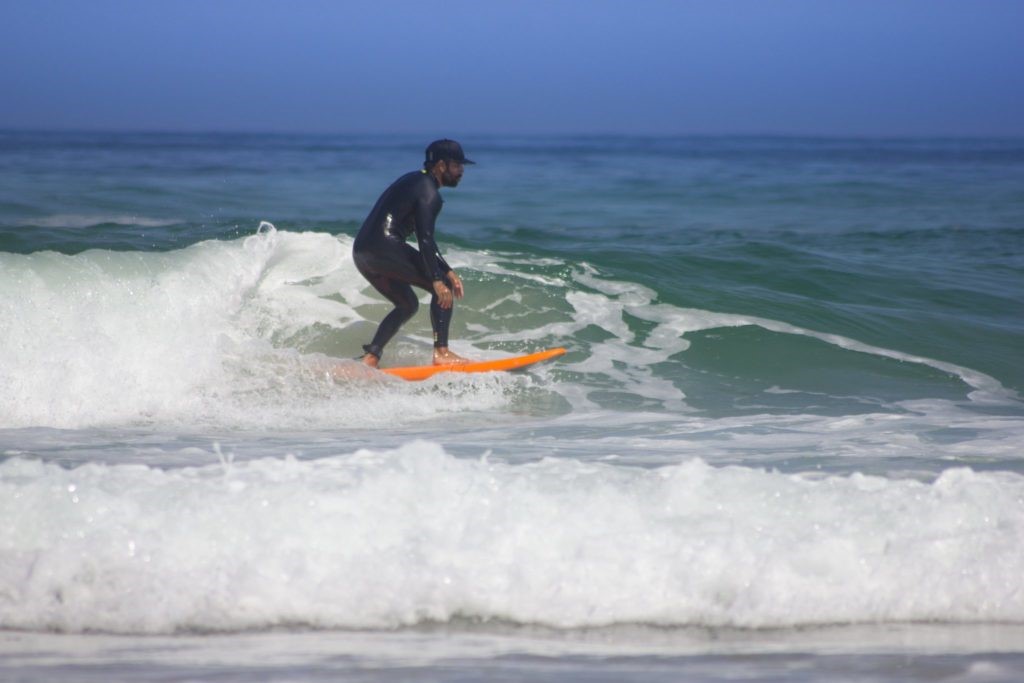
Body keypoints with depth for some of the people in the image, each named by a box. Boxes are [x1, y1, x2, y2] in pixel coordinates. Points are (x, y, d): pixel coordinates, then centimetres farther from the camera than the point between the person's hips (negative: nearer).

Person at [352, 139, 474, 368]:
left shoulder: (414, 182, 24)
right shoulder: (429, 193, -7)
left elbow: (425, 240, 28)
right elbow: (425, 240, -17)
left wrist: (447, 271, 23)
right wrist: (438, 281, -20)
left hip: (362, 252, 10)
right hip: (385, 248, -10)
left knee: (407, 305, 22)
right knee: (443, 289, -4)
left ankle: (370, 358, 10)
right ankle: (441, 353, -11)